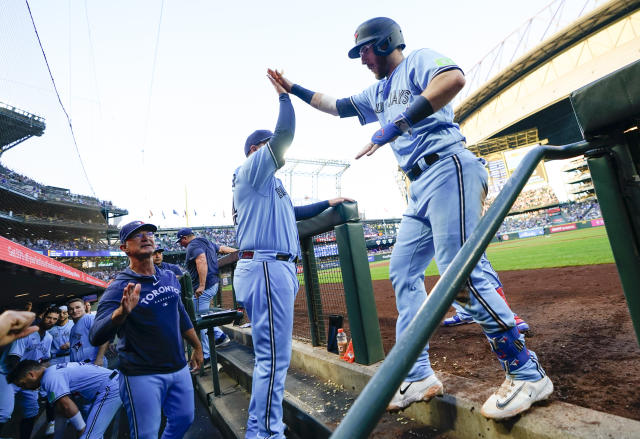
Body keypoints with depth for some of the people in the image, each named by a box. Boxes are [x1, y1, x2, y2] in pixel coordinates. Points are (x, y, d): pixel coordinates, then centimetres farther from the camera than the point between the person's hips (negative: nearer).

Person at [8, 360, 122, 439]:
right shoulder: (55, 370, 21)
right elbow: (62, 409, 28)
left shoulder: (49, 377, -9)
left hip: (110, 389, -10)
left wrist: (82, 429, -4)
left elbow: (67, 406, -16)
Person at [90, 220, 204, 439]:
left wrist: (197, 346, 18)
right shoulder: (119, 288, -15)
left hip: (179, 368, 6)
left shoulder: (170, 278, 3)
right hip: (142, 375, -6)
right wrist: (122, 311, -44)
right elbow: (96, 337, -25)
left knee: (184, 420, 19)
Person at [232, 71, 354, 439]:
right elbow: (285, 133, -10)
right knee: (274, 357, -9)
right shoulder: (251, 170, -1)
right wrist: (284, 94, 4)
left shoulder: (269, 184, 27)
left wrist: (328, 203, 36)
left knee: (271, 355, 15)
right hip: (266, 267, -10)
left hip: (276, 269, 10)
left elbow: (292, 212, 36)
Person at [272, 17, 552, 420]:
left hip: (448, 169, -9)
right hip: (422, 186, 9)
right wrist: (293, 88, 35)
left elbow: (454, 78, -18)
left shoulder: (419, 60, 4)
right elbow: (335, 106, 35)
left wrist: (397, 125, -22)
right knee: (403, 271, 3)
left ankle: (527, 375, -1)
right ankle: (418, 376, 9)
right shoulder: (378, 92, 28)